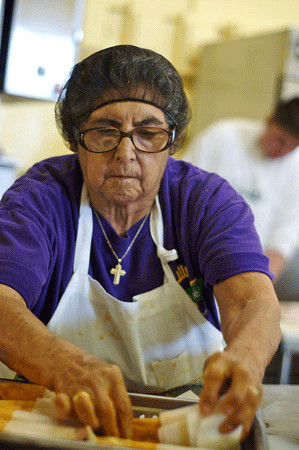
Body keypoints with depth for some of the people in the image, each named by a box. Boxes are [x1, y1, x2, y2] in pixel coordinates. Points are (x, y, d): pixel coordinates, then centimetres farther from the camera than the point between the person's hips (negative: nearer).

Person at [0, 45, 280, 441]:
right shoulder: (39, 198, -5)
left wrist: (242, 358, -41)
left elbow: (255, 301, -17)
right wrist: (68, 366, -42)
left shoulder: (208, 200, -2)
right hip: (60, 418, 0)